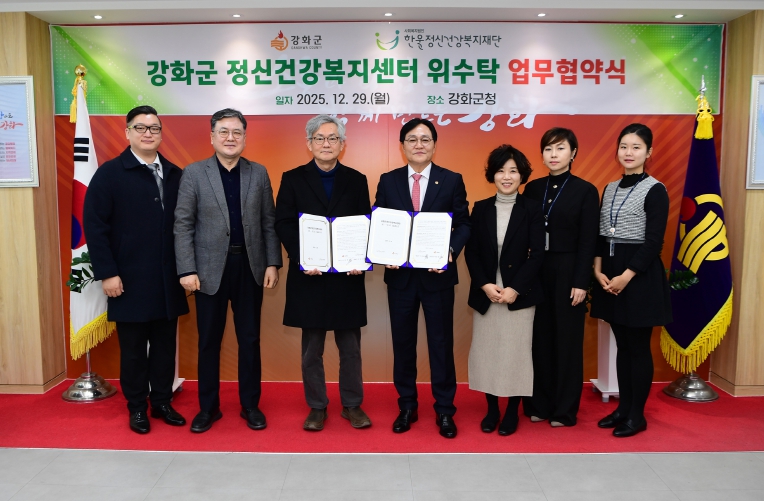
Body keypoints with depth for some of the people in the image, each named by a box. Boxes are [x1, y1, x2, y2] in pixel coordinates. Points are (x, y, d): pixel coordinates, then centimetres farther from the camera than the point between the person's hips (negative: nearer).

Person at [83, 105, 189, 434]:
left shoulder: (175, 174, 7)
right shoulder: (109, 173, -3)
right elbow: (94, 226, -6)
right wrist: (106, 273, -11)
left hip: (168, 280, 3)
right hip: (130, 281, -3)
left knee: (165, 345, 11)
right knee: (133, 348, 9)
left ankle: (162, 402, 27)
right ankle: (137, 407, 25)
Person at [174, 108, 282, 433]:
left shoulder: (259, 174, 6)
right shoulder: (194, 173, 0)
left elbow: (269, 223, 5)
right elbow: (183, 224, -3)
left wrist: (272, 263, -2)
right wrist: (187, 270, -10)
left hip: (250, 267, 2)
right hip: (210, 268, -1)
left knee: (249, 339, 9)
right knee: (209, 340, 9)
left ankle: (250, 405, 23)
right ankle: (208, 407, 24)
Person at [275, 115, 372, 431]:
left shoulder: (356, 180, 8)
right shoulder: (293, 179, 5)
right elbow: (283, 224, -2)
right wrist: (301, 258, -15)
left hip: (348, 275, 1)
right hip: (309, 275, -1)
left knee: (350, 346, 9)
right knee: (312, 348, 9)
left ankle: (352, 405, 23)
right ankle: (317, 407, 22)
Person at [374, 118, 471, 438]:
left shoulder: (452, 181, 0)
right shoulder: (387, 181, 5)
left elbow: (464, 224, -1)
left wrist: (451, 251, -18)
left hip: (437, 274, -1)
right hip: (400, 274, 2)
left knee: (441, 343, 7)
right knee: (402, 342, 12)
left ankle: (444, 411, 22)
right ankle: (406, 406, 28)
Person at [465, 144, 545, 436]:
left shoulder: (532, 209, 0)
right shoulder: (480, 209, 6)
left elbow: (537, 254, -5)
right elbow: (471, 253, 2)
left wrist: (515, 289, -15)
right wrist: (485, 285, -11)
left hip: (520, 294, -2)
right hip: (486, 294, 2)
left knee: (516, 351, 3)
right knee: (486, 350, 7)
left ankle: (512, 411, 19)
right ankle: (491, 409, 22)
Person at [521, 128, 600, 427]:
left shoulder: (585, 191, -2)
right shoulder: (532, 188, 8)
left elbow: (588, 241, -6)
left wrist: (581, 282, -12)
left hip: (567, 273, -3)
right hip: (535, 272, 3)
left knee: (567, 340, 5)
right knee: (539, 338, 8)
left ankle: (564, 409, 17)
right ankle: (538, 404, 22)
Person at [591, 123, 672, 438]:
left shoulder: (655, 190, -7)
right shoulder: (609, 189, 11)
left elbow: (654, 242, -13)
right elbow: (600, 234, 9)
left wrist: (626, 276, -18)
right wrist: (598, 271, -4)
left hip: (640, 275, -6)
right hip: (610, 273, 6)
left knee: (638, 347, 3)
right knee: (622, 346, 13)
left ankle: (637, 415, 15)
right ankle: (623, 408, 24)